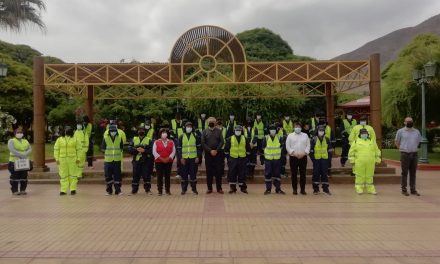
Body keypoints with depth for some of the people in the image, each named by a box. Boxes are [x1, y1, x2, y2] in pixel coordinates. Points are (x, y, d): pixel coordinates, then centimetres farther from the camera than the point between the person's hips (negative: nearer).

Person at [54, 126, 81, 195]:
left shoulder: (75, 139, 3)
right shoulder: (59, 140, 6)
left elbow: (79, 149, 2)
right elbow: (56, 149, 6)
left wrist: (78, 158, -5)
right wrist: (57, 159, -2)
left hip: (72, 159, -1)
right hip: (62, 160, 1)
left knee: (73, 174, 2)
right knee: (63, 175, 5)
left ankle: (73, 189, 10)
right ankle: (63, 190, 11)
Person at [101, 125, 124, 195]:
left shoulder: (120, 137, 2)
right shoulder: (105, 137, -1)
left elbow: (121, 148, 11)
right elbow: (102, 148, 3)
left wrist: (118, 152, 0)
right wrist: (108, 152, -2)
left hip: (117, 160, 0)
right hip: (108, 160, 0)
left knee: (117, 175, 1)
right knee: (108, 176, 4)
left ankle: (118, 190, 9)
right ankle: (109, 190, 16)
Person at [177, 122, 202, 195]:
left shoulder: (196, 136, 5)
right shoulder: (181, 137, 7)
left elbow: (199, 147, 6)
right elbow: (179, 148, 7)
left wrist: (198, 157, -3)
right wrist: (180, 158, -3)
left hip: (193, 158, -1)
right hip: (184, 158, 1)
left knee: (193, 174, 2)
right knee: (184, 174, 4)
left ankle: (194, 189, 12)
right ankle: (184, 189, 14)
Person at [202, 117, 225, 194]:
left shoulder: (219, 131, 5)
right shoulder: (204, 132, 4)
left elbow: (222, 141, 0)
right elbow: (203, 143, -1)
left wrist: (216, 150, -11)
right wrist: (210, 150, -11)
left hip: (218, 153, 0)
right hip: (208, 154, 0)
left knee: (218, 171, 1)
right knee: (209, 171, 4)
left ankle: (219, 188, 9)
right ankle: (209, 188, 12)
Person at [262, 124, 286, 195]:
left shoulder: (279, 138, -1)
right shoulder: (266, 138, -4)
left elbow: (282, 145, 12)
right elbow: (263, 147, 7)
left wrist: (278, 151, 7)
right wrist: (267, 152, 6)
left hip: (277, 159, 1)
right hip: (268, 159, -1)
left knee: (277, 174, 6)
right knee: (268, 174, 1)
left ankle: (278, 189, 14)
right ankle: (268, 189, 11)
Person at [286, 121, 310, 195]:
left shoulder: (305, 135, 11)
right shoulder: (290, 136, 6)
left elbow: (308, 145, 5)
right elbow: (287, 146, -1)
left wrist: (304, 153, -9)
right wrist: (294, 153, -11)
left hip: (303, 157, 1)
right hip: (293, 157, -1)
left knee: (303, 174, 3)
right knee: (294, 174, 2)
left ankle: (303, 189, 10)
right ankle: (294, 189, 10)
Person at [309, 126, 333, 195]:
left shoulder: (327, 139, 7)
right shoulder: (314, 139, -3)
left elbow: (330, 149, 11)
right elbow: (311, 150, -2)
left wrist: (329, 157, 3)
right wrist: (312, 158, -7)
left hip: (325, 159, 2)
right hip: (316, 159, -2)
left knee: (324, 173, 6)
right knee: (316, 173, 1)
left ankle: (325, 188, 15)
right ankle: (315, 189, 10)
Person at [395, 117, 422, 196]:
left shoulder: (417, 131, 8)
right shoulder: (400, 131, -2)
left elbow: (418, 142, 21)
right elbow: (396, 142, 5)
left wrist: (413, 148, 13)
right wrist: (403, 149, 5)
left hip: (414, 154, 4)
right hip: (405, 154, -3)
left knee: (413, 173, 8)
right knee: (405, 172, 0)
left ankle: (413, 189, 15)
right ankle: (404, 190, 6)